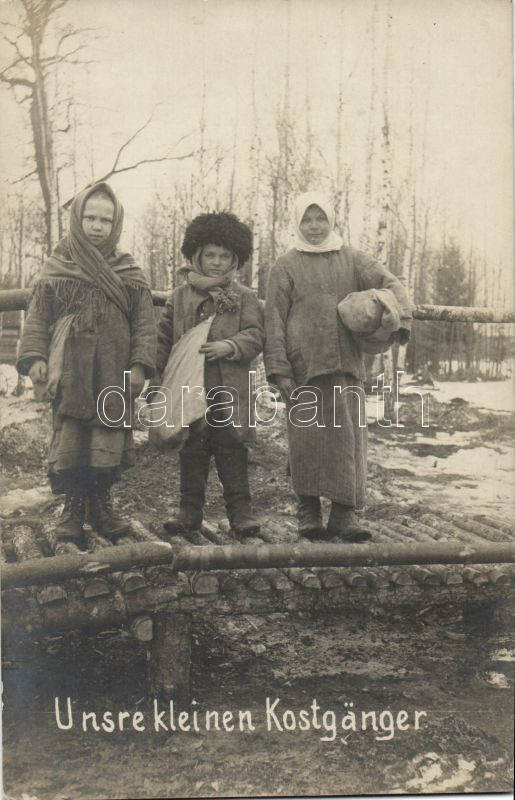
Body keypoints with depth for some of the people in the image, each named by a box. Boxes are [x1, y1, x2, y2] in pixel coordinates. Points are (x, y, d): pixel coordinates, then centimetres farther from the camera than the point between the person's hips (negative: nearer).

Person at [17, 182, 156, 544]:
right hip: (69, 372, -1)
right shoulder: (56, 268, 4)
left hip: (113, 374, 1)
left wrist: (140, 364, -7)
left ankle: (102, 504, 22)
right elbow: (37, 317, 5)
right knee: (69, 439, 0)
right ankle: (73, 507, 14)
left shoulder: (130, 273, 5)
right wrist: (34, 356, -8)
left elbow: (144, 323, 3)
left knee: (109, 439, 5)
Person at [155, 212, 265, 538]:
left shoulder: (245, 297, 4)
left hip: (230, 390, -2)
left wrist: (230, 346, -21)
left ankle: (240, 509, 14)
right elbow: (164, 340, 10)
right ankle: (190, 510, 19)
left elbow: (256, 335, -4)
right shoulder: (180, 297, 8)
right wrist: (161, 374, 3)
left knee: (232, 450, 4)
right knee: (191, 451, 9)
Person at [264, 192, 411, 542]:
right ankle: (309, 509, 14)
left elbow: (388, 283, 5)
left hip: (347, 364, 2)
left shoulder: (351, 259, 13)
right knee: (307, 436, 0)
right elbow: (274, 321, 2)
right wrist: (279, 368, -7)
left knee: (350, 435, 1)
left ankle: (345, 512, 8)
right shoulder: (286, 267, 6)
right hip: (304, 365, -2)